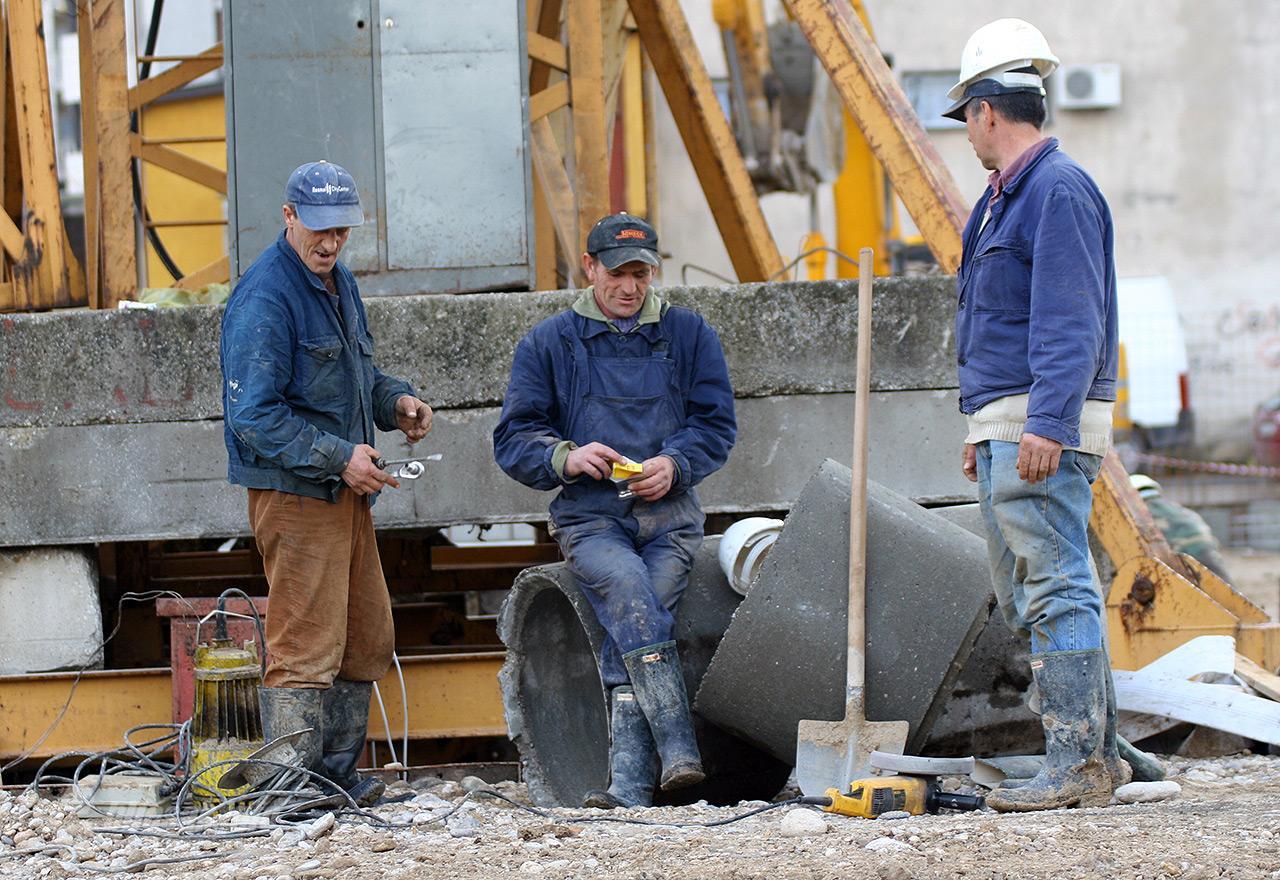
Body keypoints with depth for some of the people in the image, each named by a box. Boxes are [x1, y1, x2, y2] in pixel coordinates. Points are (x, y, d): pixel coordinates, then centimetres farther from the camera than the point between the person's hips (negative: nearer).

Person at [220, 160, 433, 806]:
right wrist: (338, 457, -23)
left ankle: (336, 774, 22)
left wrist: (395, 400, 7)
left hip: (344, 490, 10)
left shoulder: (338, 283, 15)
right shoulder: (265, 298, -16)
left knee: (367, 638, 14)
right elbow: (254, 414, -20)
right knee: (308, 645, -11)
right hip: (293, 491, -10)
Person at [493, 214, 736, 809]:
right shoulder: (548, 344, 11)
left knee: (627, 626, -24)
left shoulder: (689, 335, 14)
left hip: (669, 519, 1)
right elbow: (513, 440, 8)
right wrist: (566, 457, -12)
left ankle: (629, 784, -30)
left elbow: (716, 424, 10)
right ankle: (677, 752, -38)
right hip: (590, 520, -1)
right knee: (628, 587, -32)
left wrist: (674, 464, -11)